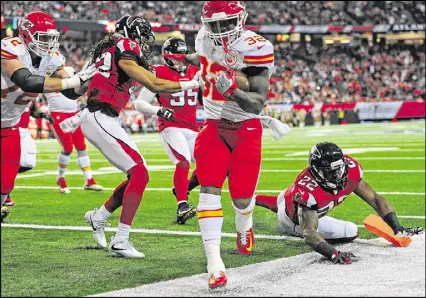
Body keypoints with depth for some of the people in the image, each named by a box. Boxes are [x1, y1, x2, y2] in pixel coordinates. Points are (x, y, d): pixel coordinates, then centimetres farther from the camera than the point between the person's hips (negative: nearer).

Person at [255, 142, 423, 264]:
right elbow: (309, 233, -55)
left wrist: (398, 229, -33)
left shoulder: (349, 169, -33)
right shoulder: (308, 191, -49)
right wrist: (334, 254, -70)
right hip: (293, 219, -5)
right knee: (351, 232, -11)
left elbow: (375, 199, -25)